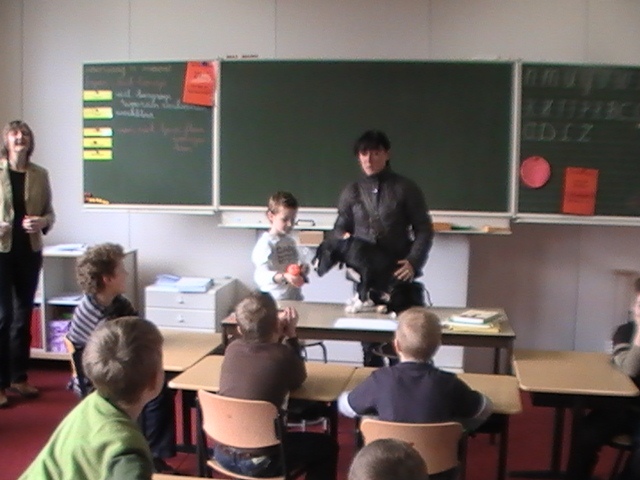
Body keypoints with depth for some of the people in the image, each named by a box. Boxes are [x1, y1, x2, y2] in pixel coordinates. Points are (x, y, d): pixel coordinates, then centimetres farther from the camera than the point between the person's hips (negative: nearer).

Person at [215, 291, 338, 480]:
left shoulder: (233, 348, -2)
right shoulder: (283, 355, -16)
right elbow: (299, 380, 7)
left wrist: (280, 334, 8)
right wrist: (290, 335, 6)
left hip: (223, 453, 6)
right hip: (257, 460, -6)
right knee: (327, 446, 15)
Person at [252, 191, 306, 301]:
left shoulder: (291, 241, 9)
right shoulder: (266, 243, -14)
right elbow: (261, 276, -25)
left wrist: (302, 269, -2)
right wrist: (284, 277, -42)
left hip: (295, 297, 7)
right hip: (275, 301, -7)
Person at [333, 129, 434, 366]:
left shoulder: (406, 188, 1)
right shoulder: (351, 191, 9)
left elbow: (424, 230, 0)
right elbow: (340, 228, 16)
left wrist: (414, 263, -15)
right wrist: (345, 240, -8)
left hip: (398, 276, -2)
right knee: (368, 337, 9)